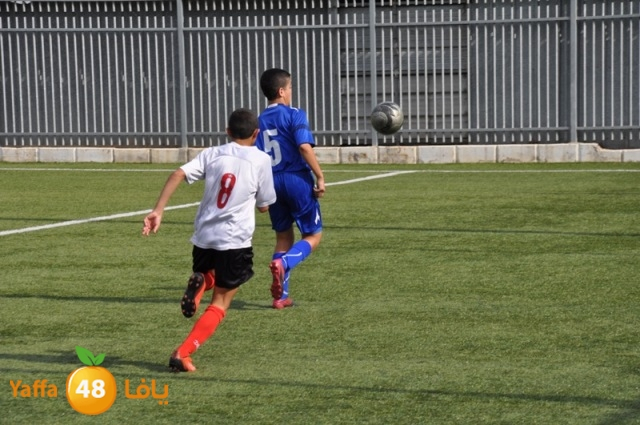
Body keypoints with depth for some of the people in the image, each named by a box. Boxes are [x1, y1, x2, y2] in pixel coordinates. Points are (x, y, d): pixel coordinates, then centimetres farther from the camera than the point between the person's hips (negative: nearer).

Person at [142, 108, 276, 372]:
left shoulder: (212, 154, 6)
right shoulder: (261, 160, -1)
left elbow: (178, 175, -9)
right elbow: (264, 206, 6)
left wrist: (158, 210, -12)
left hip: (203, 236, 3)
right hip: (235, 241, -3)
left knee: (208, 274, 34)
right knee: (220, 304, 6)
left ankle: (199, 282, -3)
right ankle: (182, 355, -10)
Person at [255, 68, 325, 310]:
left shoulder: (259, 122, 10)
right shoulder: (294, 115, -7)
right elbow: (304, 147, -20)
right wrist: (320, 176, -15)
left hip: (272, 183, 6)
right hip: (297, 180, -6)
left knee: (283, 237, 16)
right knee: (313, 235, 6)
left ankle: (281, 296, 12)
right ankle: (283, 263, -23)